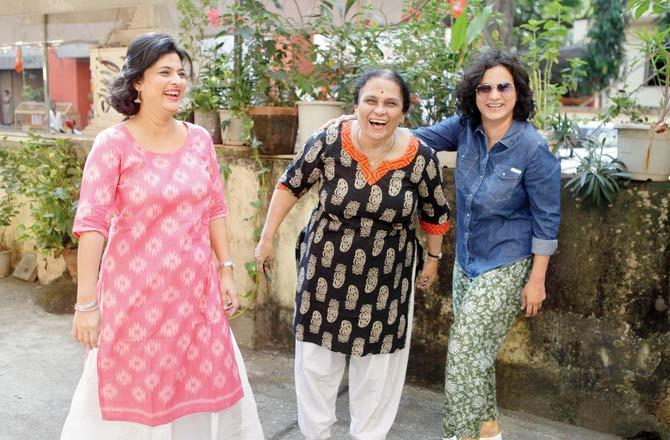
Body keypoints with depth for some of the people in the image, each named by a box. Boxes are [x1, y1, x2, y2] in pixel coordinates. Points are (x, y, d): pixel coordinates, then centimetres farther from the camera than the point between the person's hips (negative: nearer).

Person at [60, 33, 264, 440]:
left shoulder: (199, 139, 3)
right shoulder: (113, 144, -12)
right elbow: (91, 223, -14)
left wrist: (226, 271, 7)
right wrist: (87, 302, -16)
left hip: (195, 290, 4)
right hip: (136, 292, -4)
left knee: (205, 385, 14)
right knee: (135, 391, 11)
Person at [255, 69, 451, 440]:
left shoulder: (421, 157, -15)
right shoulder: (328, 143, -18)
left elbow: (434, 213, 2)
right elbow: (290, 186, -3)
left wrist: (433, 259, 11)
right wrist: (267, 238, 1)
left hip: (386, 276, 1)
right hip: (327, 269, 0)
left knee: (378, 363, 14)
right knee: (317, 357, 13)